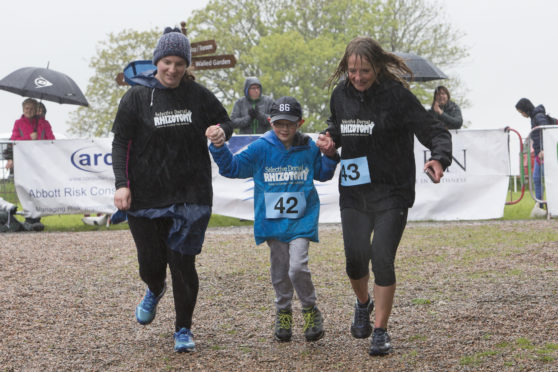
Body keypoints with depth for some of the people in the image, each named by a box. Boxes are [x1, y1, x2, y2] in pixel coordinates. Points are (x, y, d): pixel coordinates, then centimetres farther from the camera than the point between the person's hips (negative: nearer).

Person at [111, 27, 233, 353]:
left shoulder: (198, 95, 3)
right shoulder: (137, 97, -1)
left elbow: (225, 120, 16)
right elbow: (121, 143, 0)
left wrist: (222, 132, -8)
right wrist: (122, 183, -10)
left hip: (191, 195, 0)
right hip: (146, 196, 0)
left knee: (183, 262, -3)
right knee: (151, 263, 6)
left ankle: (184, 330, 12)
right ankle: (155, 291, 44)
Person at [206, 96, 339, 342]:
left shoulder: (309, 148, 1)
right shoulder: (261, 148, -4)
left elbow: (322, 174, 18)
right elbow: (232, 167, -2)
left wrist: (330, 156, 0)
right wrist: (218, 147, -16)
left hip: (301, 220, -1)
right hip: (272, 220, 1)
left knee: (298, 267, -16)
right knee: (279, 271, 9)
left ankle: (310, 310, 7)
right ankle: (283, 312, 30)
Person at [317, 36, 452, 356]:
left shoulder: (397, 95, -12)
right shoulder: (341, 95, 3)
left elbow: (435, 131, -14)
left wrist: (439, 159, -34)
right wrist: (329, 139, 1)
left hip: (392, 194, -4)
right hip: (353, 194, 4)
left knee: (382, 259, -9)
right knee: (356, 258, 3)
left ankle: (381, 331, 5)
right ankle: (363, 304, 37)